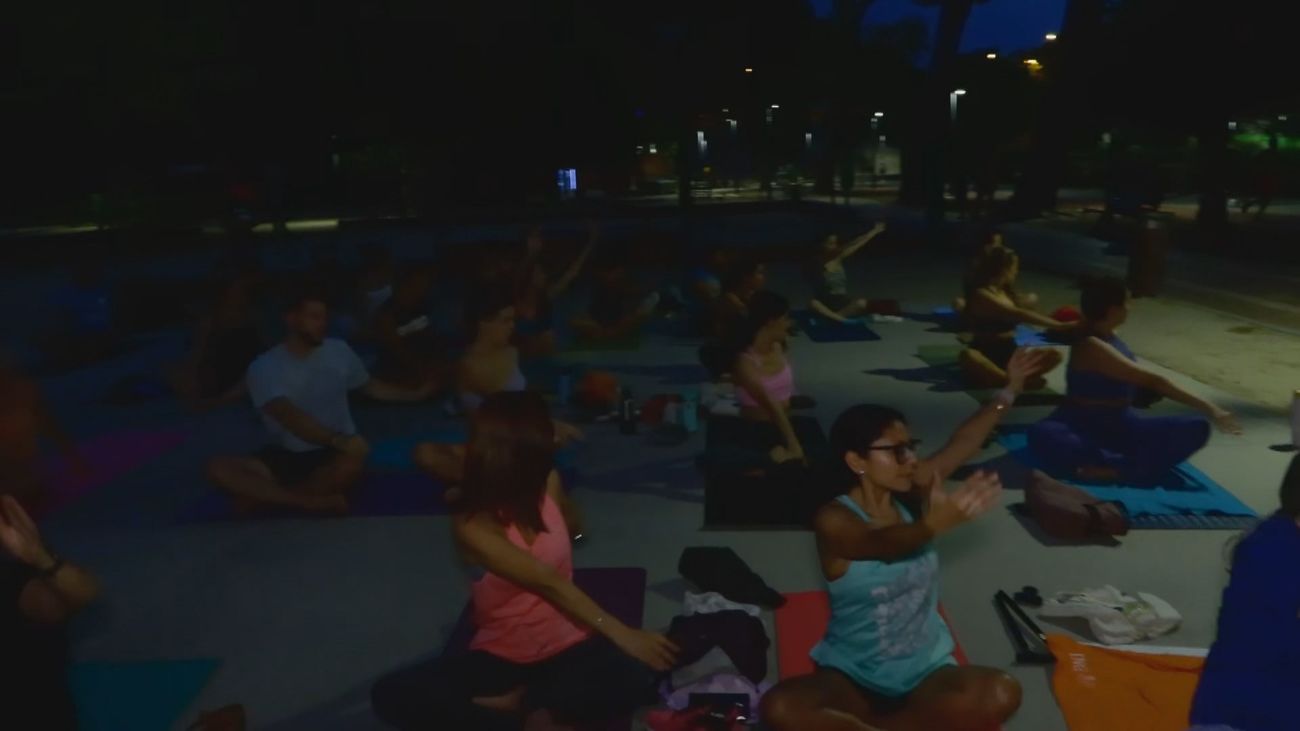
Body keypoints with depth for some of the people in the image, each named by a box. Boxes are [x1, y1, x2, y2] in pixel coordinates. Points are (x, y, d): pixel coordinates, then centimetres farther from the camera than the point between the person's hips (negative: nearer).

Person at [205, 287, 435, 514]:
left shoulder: (338, 350, 5)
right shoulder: (264, 367, -8)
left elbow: (371, 387, 21)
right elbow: (290, 417, -24)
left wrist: (417, 394, 11)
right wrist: (338, 439, -39)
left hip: (334, 453, 1)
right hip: (287, 455, 0)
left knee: (354, 460, -37)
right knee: (218, 468, -26)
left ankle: (270, 495, -18)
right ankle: (315, 501, -32)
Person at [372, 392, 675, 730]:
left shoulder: (547, 483, -6)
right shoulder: (473, 525, -20)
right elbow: (550, 585, -27)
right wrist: (621, 634, -31)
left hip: (569, 643, 3)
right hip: (502, 655, -2)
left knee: (638, 679, -31)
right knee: (391, 695, -25)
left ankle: (515, 702, -13)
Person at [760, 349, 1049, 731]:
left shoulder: (909, 494, -1)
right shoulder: (833, 519, -18)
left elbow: (962, 444, -4)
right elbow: (881, 544, -37)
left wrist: (1009, 391, -11)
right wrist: (936, 523, -56)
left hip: (925, 668, 5)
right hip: (852, 672, -4)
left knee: (1001, 693, -27)